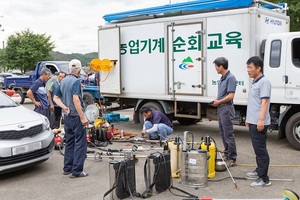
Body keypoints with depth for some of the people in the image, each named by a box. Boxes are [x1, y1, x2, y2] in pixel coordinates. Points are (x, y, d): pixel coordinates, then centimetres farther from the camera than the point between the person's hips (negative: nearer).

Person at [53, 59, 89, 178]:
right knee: (80, 143, -3)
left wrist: (65, 107, 0)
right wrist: (82, 117, -23)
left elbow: (56, 98, 15)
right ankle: (77, 171, -3)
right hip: (76, 116, -8)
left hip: (67, 116, 8)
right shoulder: (76, 81, -15)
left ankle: (67, 168, 22)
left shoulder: (63, 81, 11)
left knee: (69, 142, 16)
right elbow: (76, 99, -25)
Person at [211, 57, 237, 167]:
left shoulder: (230, 78, -15)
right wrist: (216, 100, 5)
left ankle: (232, 159, 2)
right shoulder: (222, 78, 14)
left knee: (228, 134, -5)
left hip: (226, 109, -10)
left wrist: (219, 102, -11)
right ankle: (226, 154, 27)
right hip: (221, 109, 10)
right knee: (223, 133, 16)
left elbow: (230, 96, -20)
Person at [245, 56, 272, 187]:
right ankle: (259, 170, 30)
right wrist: (248, 119, 24)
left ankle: (264, 178, -4)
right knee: (257, 148, 18)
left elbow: (264, 101, -20)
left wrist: (261, 119, -25)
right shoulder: (254, 83, 17)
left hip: (259, 123, -10)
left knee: (261, 149, -8)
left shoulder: (264, 82, -12)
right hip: (253, 122, 10)